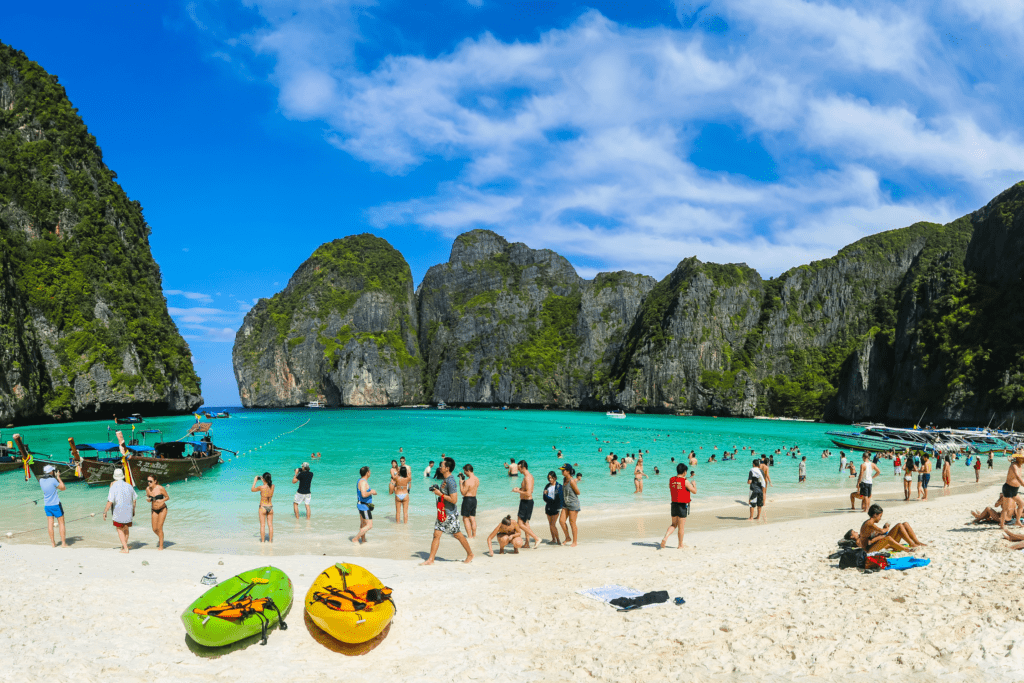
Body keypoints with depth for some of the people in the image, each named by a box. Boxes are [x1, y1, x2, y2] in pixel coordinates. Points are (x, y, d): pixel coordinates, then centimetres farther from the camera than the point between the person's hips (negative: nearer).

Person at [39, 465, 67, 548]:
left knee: (50, 524, 8)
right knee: (61, 523, 4)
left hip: (47, 506, 5)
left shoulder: (41, 480, -2)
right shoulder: (53, 480, -17)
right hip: (56, 505, -5)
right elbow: (63, 488, -6)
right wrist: (58, 477, -3)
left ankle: (53, 543, 11)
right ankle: (63, 543, 5)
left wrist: (55, 476, 13)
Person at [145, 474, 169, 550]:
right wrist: (148, 499, -11)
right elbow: (148, 497, 13)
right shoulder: (148, 489, -5)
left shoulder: (160, 488, -17)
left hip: (162, 509, -4)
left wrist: (162, 500, -27)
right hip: (154, 510, 4)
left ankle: (161, 546, 3)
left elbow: (167, 497, -7)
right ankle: (160, 537, 38)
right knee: (154, 529, 4)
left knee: (159, 528, -9)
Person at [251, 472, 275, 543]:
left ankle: (262, 541, 9)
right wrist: (263, 481, 22)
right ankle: (270, 540, 13)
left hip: (262, 507, -4)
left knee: (262, 525, 5)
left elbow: (253, 490, 2)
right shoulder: (272, 486, -6)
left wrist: (255, 481, 12)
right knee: (270, 525, 9)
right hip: (270, 507, 4)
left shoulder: (261, 487, -17)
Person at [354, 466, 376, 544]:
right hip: (364, 507, -10)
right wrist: (371, 492, -19)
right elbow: (364, 495, -35)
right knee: (369, 525, -7)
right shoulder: (363, 482, -23)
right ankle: (356, 539, -5)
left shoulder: (360, 480, 10)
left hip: (361, 505, 10)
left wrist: (371, 491, 15)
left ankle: (363, 539, 32)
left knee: (363, 524, 21)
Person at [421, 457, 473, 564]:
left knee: (458, 535, 6)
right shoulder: (445, 480, 8)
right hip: (443, 512, 9)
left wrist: (440, 494, -21)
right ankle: (431, 559, 7)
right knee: (436, 534, 5)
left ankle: (470, 554, 24)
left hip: (450, 514, -9)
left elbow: (454, 499, -27)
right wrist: (437, 489, 7)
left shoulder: (451, 482, -22)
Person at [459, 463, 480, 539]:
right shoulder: (477, 479, 4)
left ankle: (469, 537, 1)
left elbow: (463, 492, -17)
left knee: (465, 518, 2)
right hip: (474, 499, 8)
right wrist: (463, 480, 14)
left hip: (467, 499, -8)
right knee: (473, 518, 16)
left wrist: (461, 483, -11)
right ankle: (474, 535, 21)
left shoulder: (468, 481, -22)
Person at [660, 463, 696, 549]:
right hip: (683, 505, -5)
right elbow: (694, 491, -8)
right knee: (681, 526, 6)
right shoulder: (685, 481, -14)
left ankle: (665, 538, -5)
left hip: (674, 504, 5)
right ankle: (680, 545, 17)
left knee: (674, 524, 16)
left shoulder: (671, 480, 1)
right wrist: (693, 484, 13)